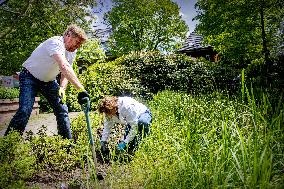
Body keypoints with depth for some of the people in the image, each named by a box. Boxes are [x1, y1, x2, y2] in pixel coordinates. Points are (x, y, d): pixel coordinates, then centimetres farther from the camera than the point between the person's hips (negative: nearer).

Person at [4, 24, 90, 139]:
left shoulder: (72, 51, -4)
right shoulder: (56, 43, -30)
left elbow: (66, 73, 0)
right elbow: (64, 67, -47)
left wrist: (62, 88, -21)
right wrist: (81, 89, -55)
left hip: (49, 81, 7)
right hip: (30, 77, -7)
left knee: (62, 110, 0)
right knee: (25, 110, -21)